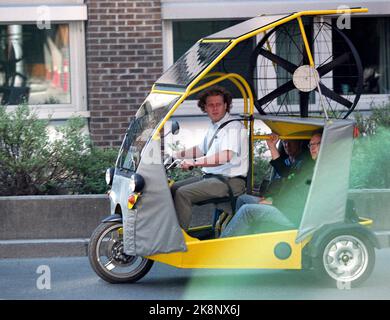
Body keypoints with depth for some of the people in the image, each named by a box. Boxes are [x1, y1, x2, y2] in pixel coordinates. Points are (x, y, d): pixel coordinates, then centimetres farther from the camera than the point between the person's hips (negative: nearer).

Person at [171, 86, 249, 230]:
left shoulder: (233, 127, -13)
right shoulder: (214, 127, 18)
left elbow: (225, 156, -26)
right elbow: (200, 149, 32)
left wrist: (194, 162, -25)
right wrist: (174, 155, 21)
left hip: (230, 182, -10)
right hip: (210, 176, 10)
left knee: (183, 193, -23)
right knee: (173, 188, 5)